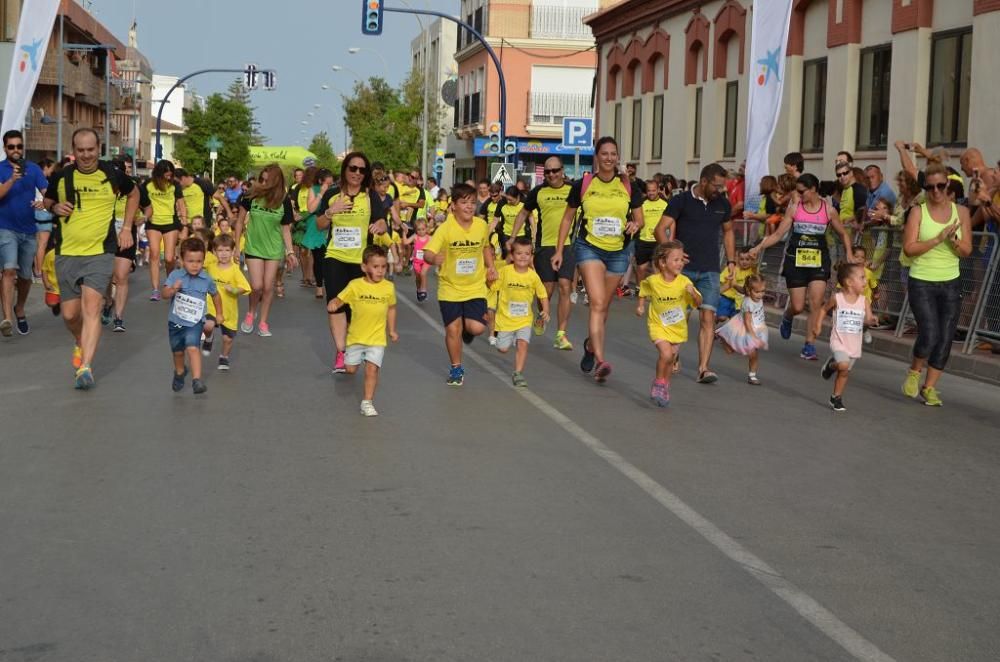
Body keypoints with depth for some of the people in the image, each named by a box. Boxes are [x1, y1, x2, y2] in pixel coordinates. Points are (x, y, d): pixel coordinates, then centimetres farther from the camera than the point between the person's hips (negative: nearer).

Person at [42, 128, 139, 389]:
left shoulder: (112, 175, -3)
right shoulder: (61, 177, 1)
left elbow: (134, 193, 17)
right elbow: (47, 200, 19)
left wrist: (127, 228, 10)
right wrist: (55, 207, -5)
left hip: (100, 253, -3)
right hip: (67, 254, 3)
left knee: (91, 307, -18)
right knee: (69, 314, 8)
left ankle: (85, 367, -20)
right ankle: (81, 343, 41)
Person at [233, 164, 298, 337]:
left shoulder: (284, 201, -9)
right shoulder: (251, 196, -11)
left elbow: (286, 228, -1)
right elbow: (240, 220, -1)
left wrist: (290, 252, -6)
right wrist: (236, 245, -1)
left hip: (274, 249, 1)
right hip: (254, 247, -1)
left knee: (268, 286, 1)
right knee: (256, 286, -8)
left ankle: (263, 322, 16)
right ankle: (251, 313, 21)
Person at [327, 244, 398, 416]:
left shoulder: (389, 287, -3)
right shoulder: (355, 285, -10)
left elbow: (391, 308, 11)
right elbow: (340, 299, -10)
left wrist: (392, 330, 15)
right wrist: (333, 304, -34)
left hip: (377, 338, 0)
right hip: (356, 337, 0)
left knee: (372, 368, -12)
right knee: (350, 369, 10)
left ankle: (367, 402, -2)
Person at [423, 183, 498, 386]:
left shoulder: (482, 225, -4)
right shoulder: (445, 228, -15)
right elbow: (427, 253, -24)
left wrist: (490, 267, 7)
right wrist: (434, 259, -46)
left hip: (475, 287, 2)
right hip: (450, 288, -2)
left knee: (477, 327, -11)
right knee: (452, 329, 1)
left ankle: (467, 330, 28)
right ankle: (456, 369, 21)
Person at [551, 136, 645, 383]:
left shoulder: (629, 186, 1)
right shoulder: (583, 185, -2)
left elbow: (639, 219, 9)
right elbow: (568, 218, 8)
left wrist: (635, 225, -16)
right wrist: (559, 250, 4)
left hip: (618, 252, 3)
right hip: (589, 248, -3)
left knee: (604, 307, 12)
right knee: (597, 302, -19)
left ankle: (591, 345, 39)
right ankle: (600, 360, -26)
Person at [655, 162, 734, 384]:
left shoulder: (722, 204, 9)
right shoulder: (681, 201, -5)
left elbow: (728, 232, 23)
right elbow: (660, 229, -9)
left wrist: (731, 261, 15)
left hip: (710, 271, 3)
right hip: (683, 268, -2)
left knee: (708, 318, -9)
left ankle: (703, 368, -11)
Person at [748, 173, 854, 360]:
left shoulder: (828, 209, 1)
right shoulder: (794, 208, 0)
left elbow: (843, 234, 13)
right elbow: (778, 234, 2)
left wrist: (849, 253, 0)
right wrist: (759, 247, -9)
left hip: (819, 261, 0)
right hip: (795, 260, 0)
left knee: (816, 304, -10)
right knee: (797, 306, 0)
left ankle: (809, 345, -2)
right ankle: (787, 318, 37)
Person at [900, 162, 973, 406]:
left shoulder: (961, 212, 4)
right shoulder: (918, 212, -5)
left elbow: (967, 251, 3)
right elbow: (909, 248, -14)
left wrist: (954, 240, -17)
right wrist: (938, 239, -21)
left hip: (951, 284, 3)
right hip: (921, 283, -3)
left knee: (945, 339, 3)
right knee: (929, 335, -16)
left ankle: (929, 387, 18)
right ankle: (914, 371, 13)